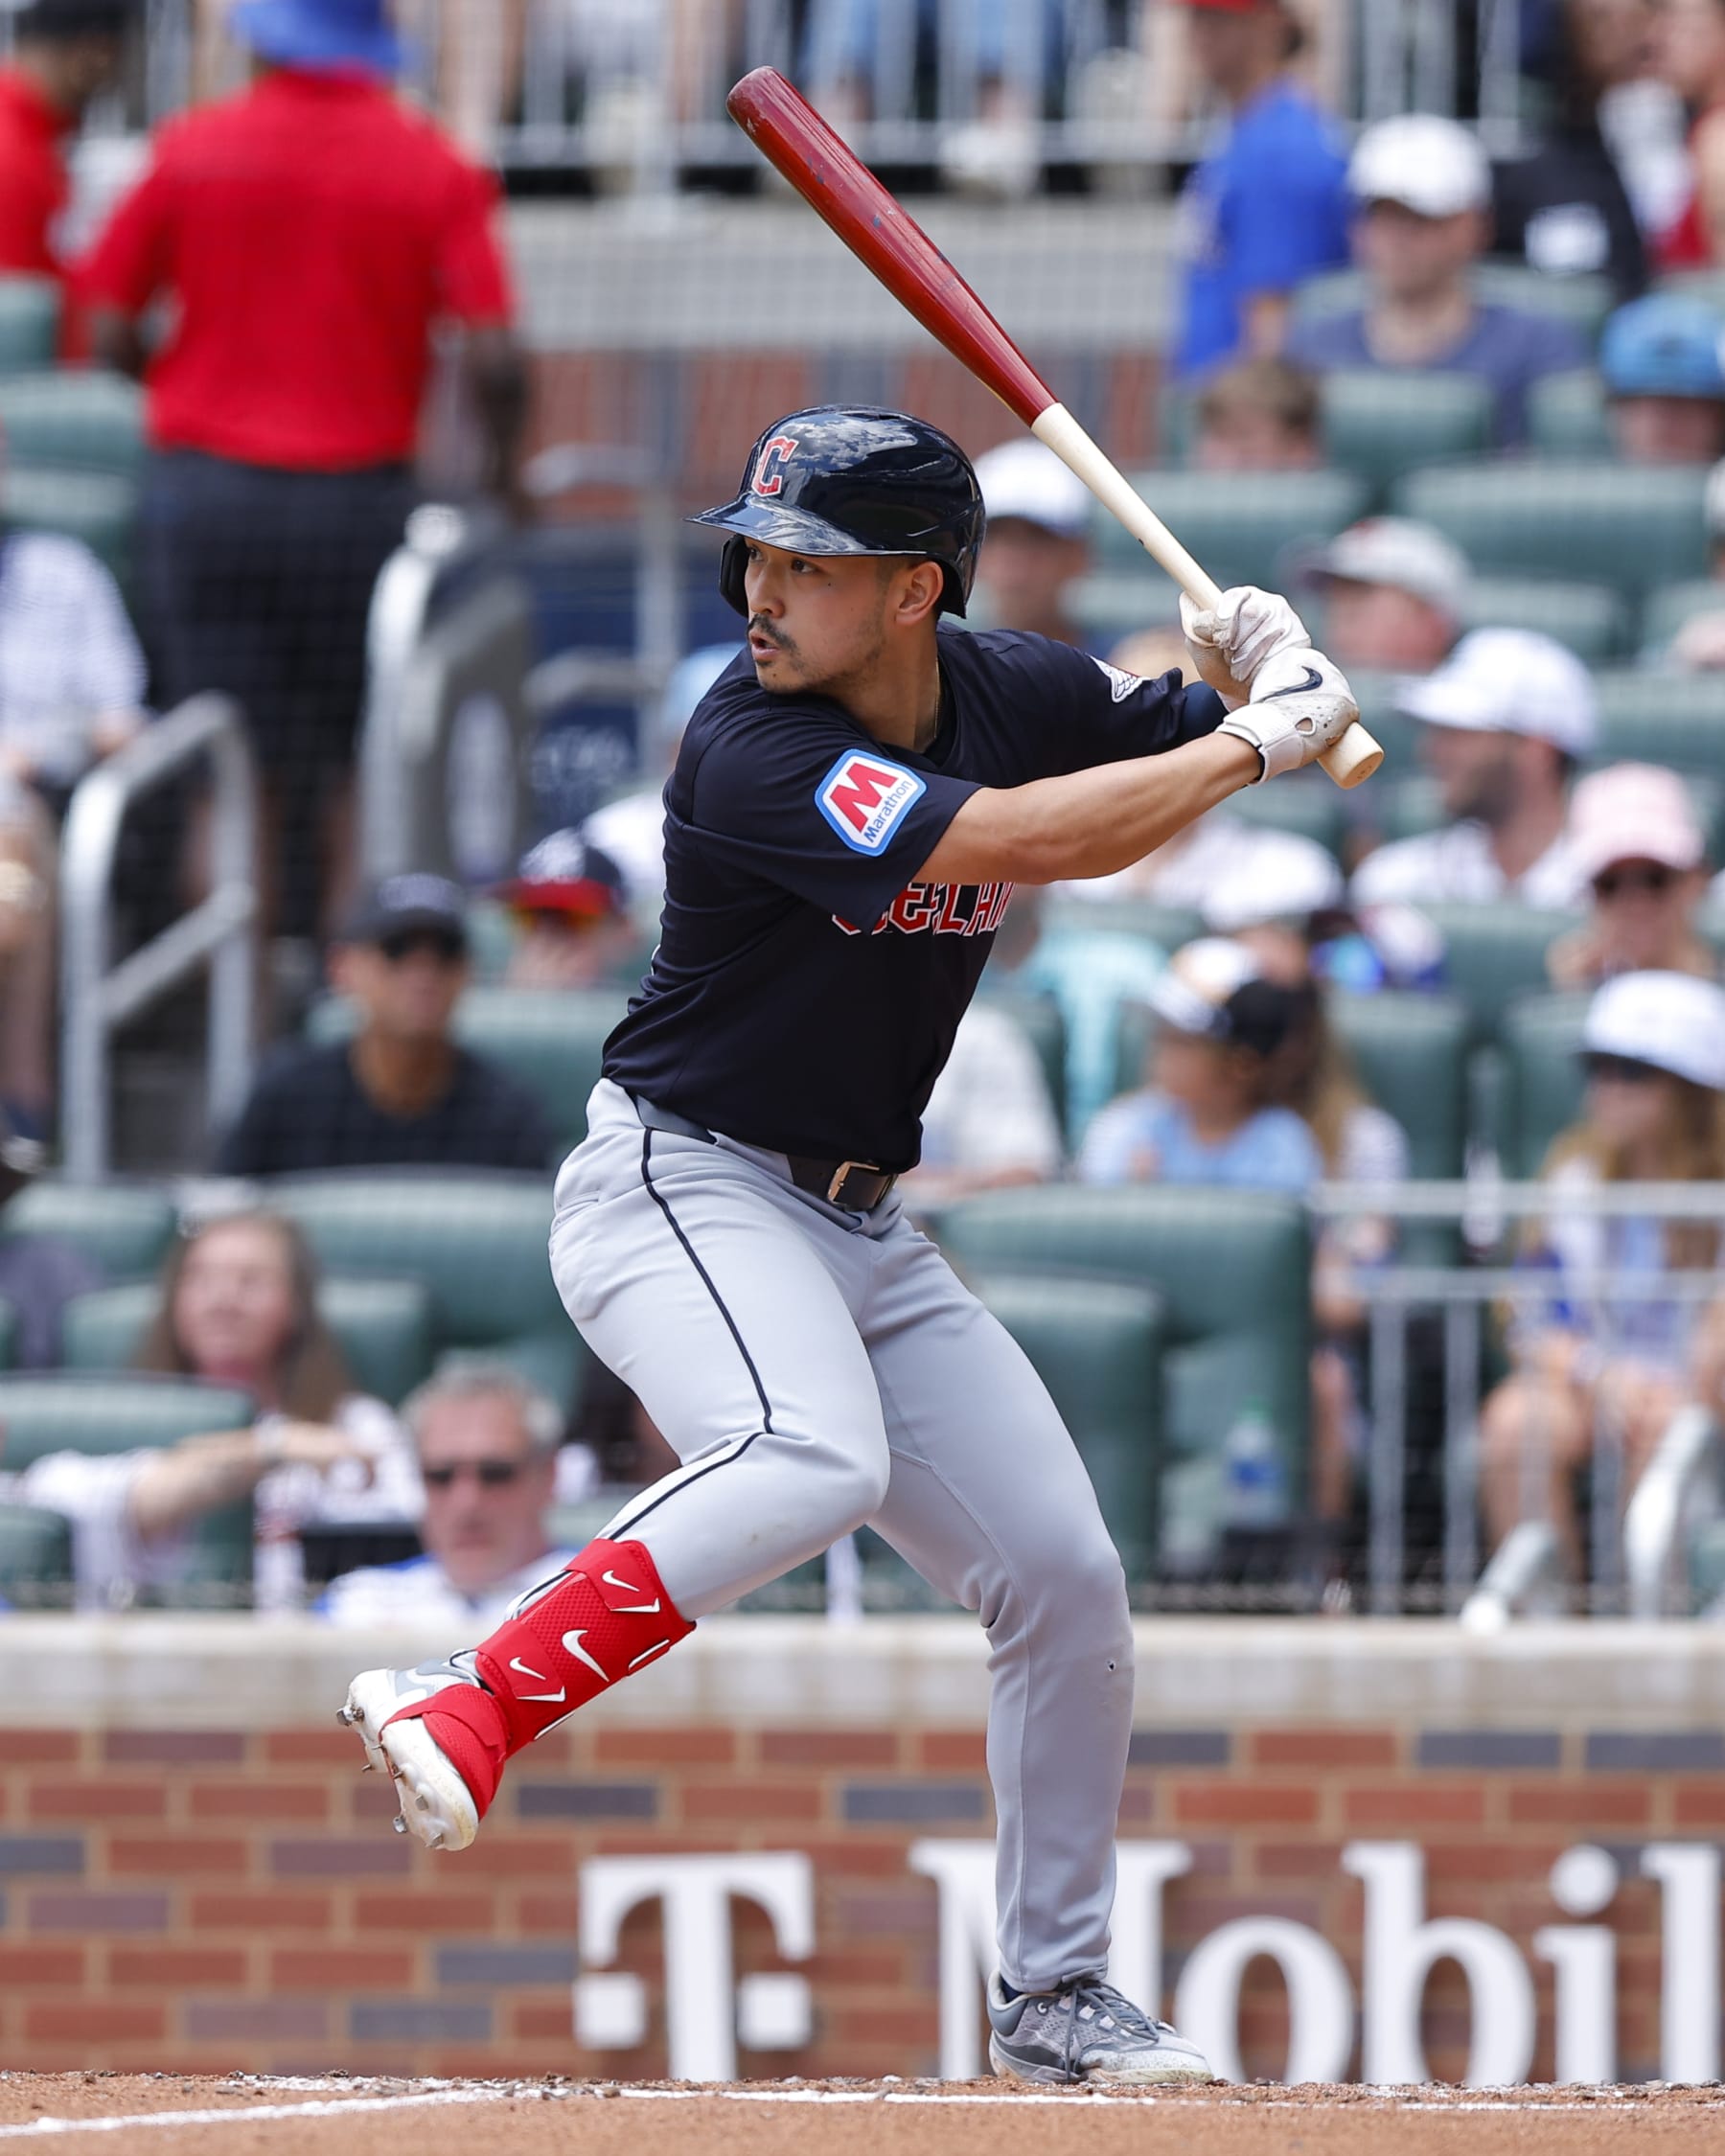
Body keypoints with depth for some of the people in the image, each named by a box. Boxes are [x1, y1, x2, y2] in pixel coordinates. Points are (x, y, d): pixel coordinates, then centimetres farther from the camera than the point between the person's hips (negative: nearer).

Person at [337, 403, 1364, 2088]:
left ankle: (1050, 1995, 19)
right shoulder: (752, 751, -22)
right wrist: (1250, 742, -22)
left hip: (861, 1232, 7)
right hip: (679, 1189, -7)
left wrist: (1253, 664, -9)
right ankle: (467, 1708, -36)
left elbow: (1280, 736, 14)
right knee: (813, 1461, -37)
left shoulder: (1019, 694, -1)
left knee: (1066, 1582, 5)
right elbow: (1029, 843, -32)